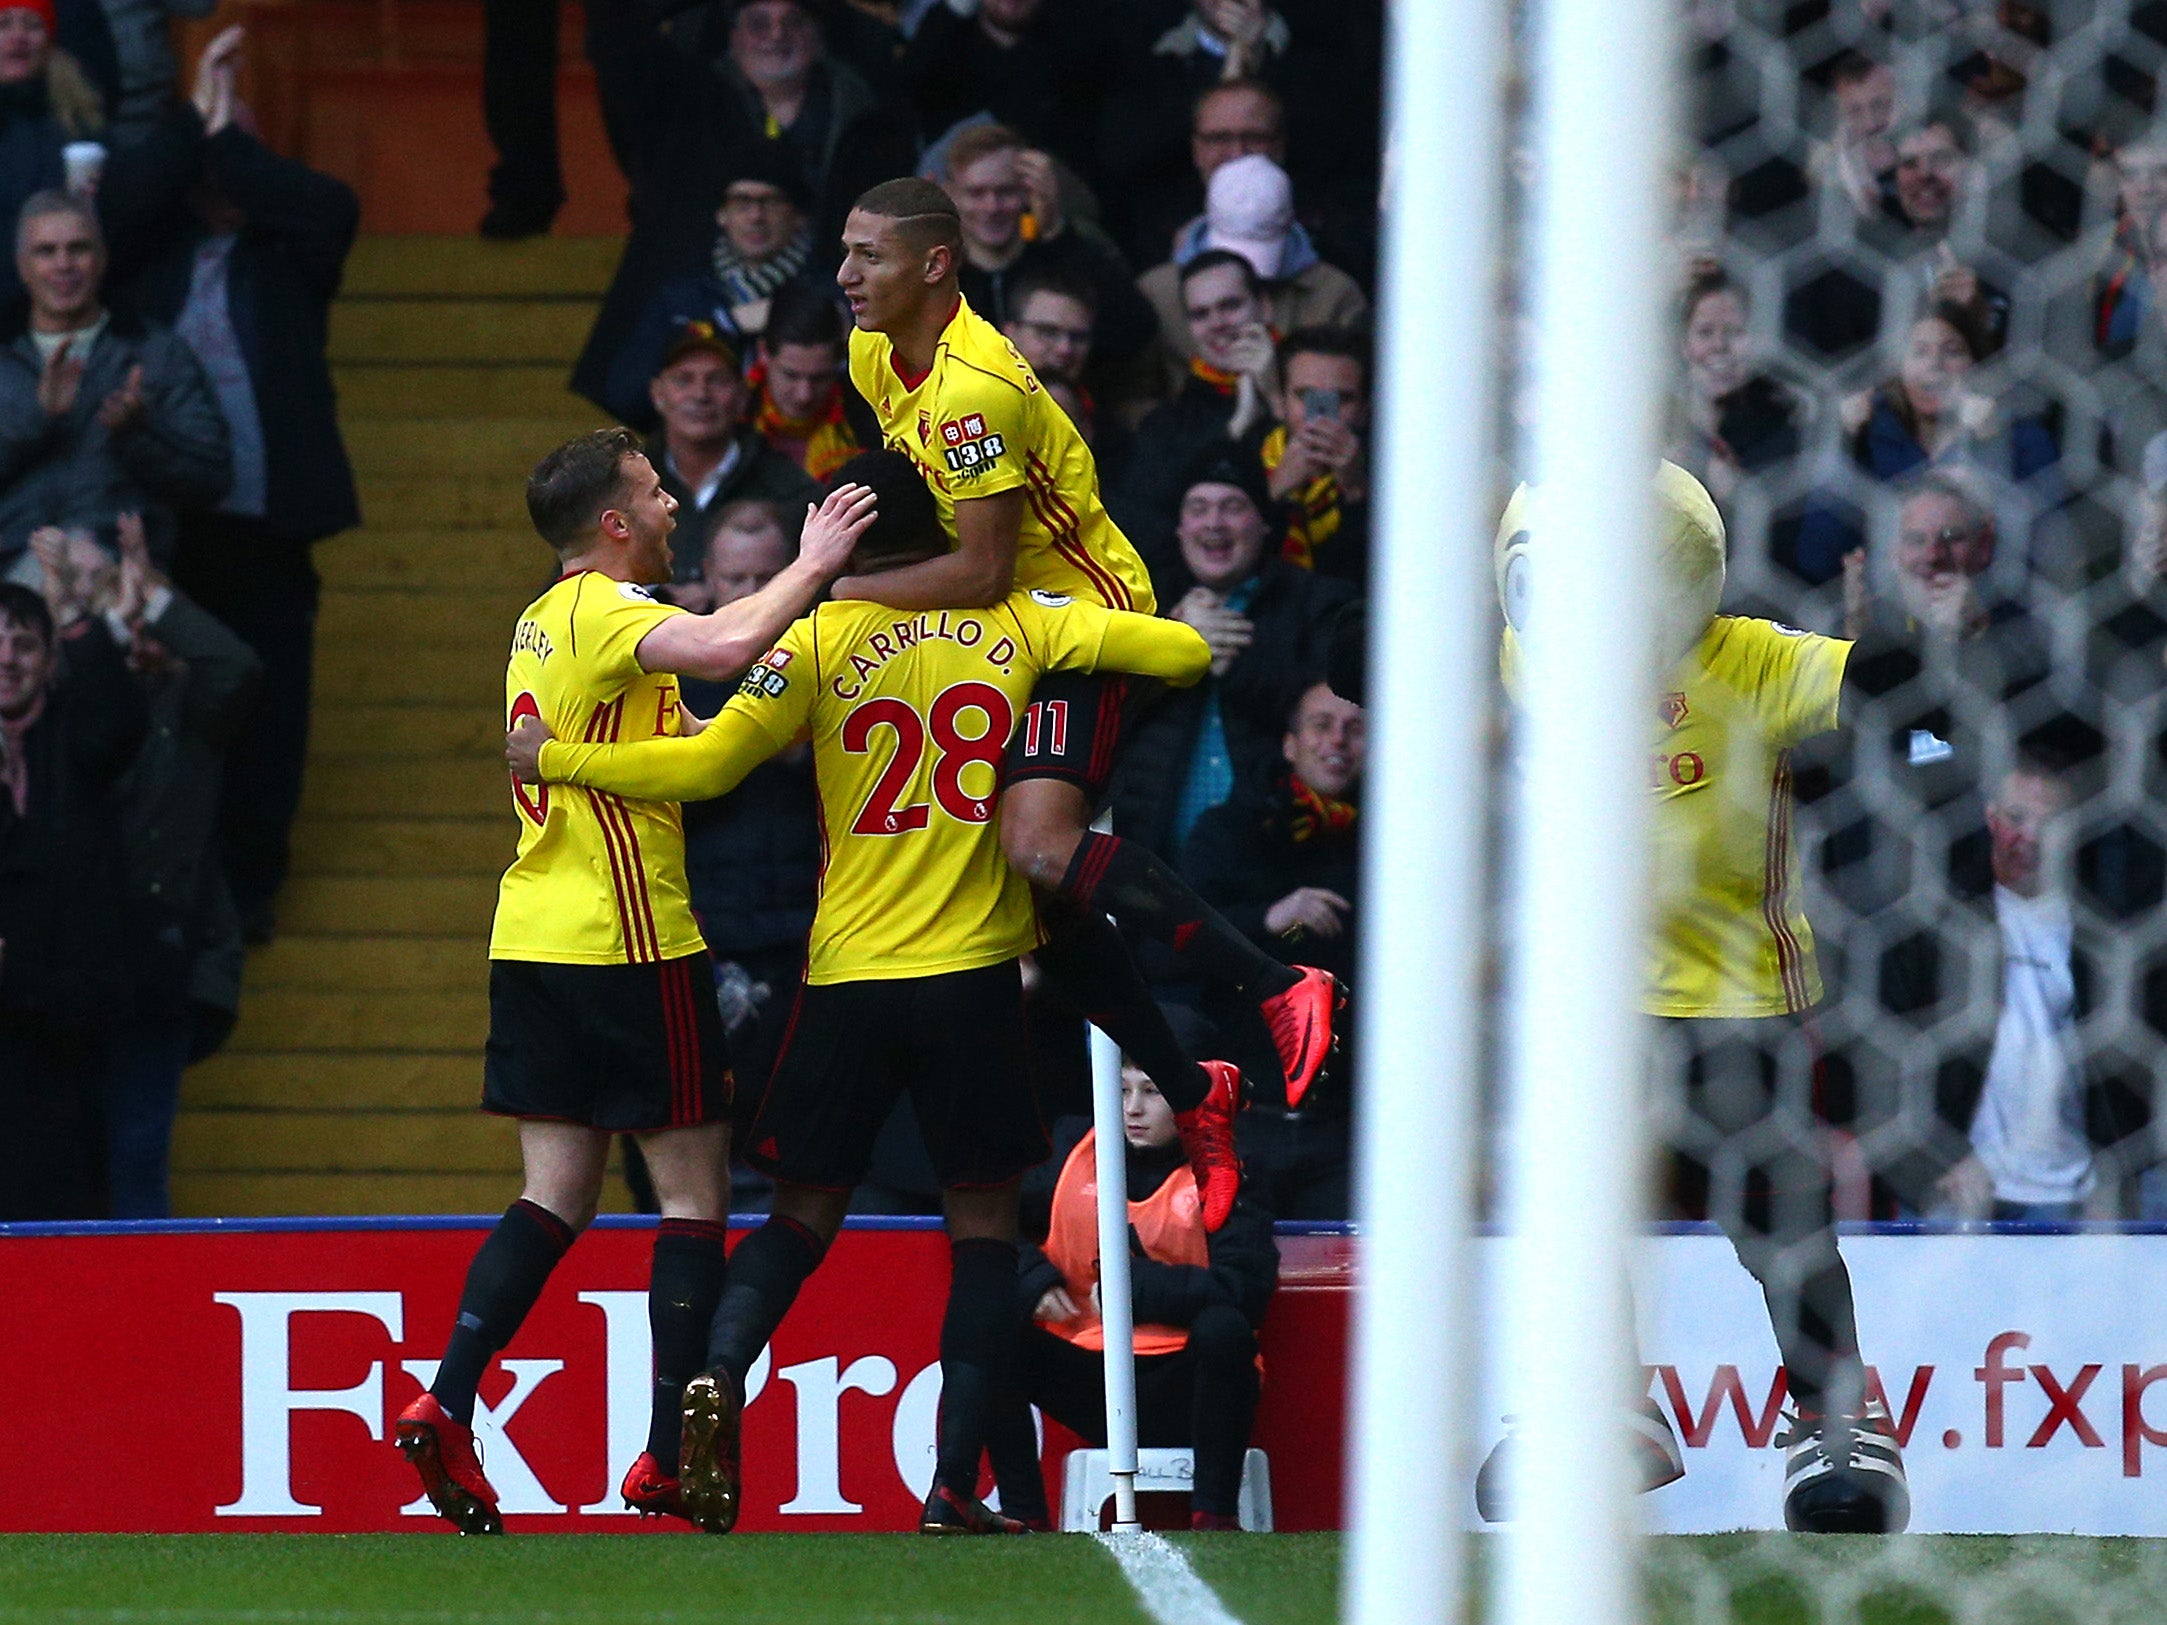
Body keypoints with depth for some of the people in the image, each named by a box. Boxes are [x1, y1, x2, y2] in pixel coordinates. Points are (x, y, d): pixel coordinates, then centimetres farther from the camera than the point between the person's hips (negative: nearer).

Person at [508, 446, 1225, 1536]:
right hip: (975, 969, 0)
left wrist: (551, 760, 5)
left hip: (848, 975, 0)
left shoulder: (819, 642, -2)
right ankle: (955, 1486, -2)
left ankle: (719, 1376, -13)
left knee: (808, 1209, 13)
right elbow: (1181, 653, 2)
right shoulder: (1015, 623, 3)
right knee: (982, 1221, 7)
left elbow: (706, 764, -6)